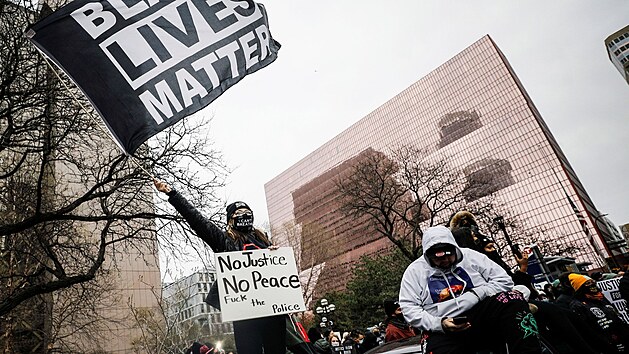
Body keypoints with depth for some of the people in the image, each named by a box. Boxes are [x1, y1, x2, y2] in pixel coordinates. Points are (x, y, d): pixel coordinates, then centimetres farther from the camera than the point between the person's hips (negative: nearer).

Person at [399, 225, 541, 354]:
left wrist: (477, 294, -9)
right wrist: (439, 324, -14)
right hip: (442, 331, -2)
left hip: (483, 314, 3)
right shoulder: (414, 271, 5)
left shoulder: (470, 256, 10)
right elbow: (409, 308, 1)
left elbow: (504, 280, 8)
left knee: (512, 300, -25)